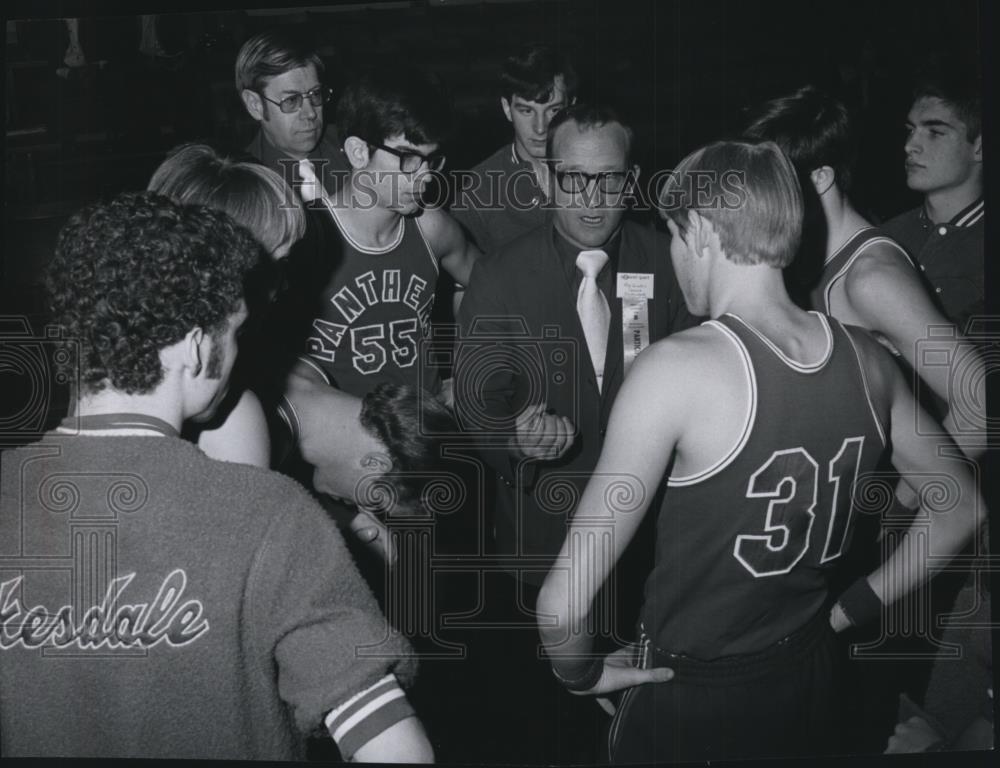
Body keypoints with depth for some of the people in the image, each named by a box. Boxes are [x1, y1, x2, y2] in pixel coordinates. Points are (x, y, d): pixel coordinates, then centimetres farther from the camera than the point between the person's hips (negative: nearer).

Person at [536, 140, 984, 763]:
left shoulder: (678, 367, -24)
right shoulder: (867, 359, -5)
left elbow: (565, 599, -25)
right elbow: (962, 508, 11)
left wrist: (582, 672, -5)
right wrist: (851, 610, 13)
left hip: (688, 705, -5)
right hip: (813, 690, 5)